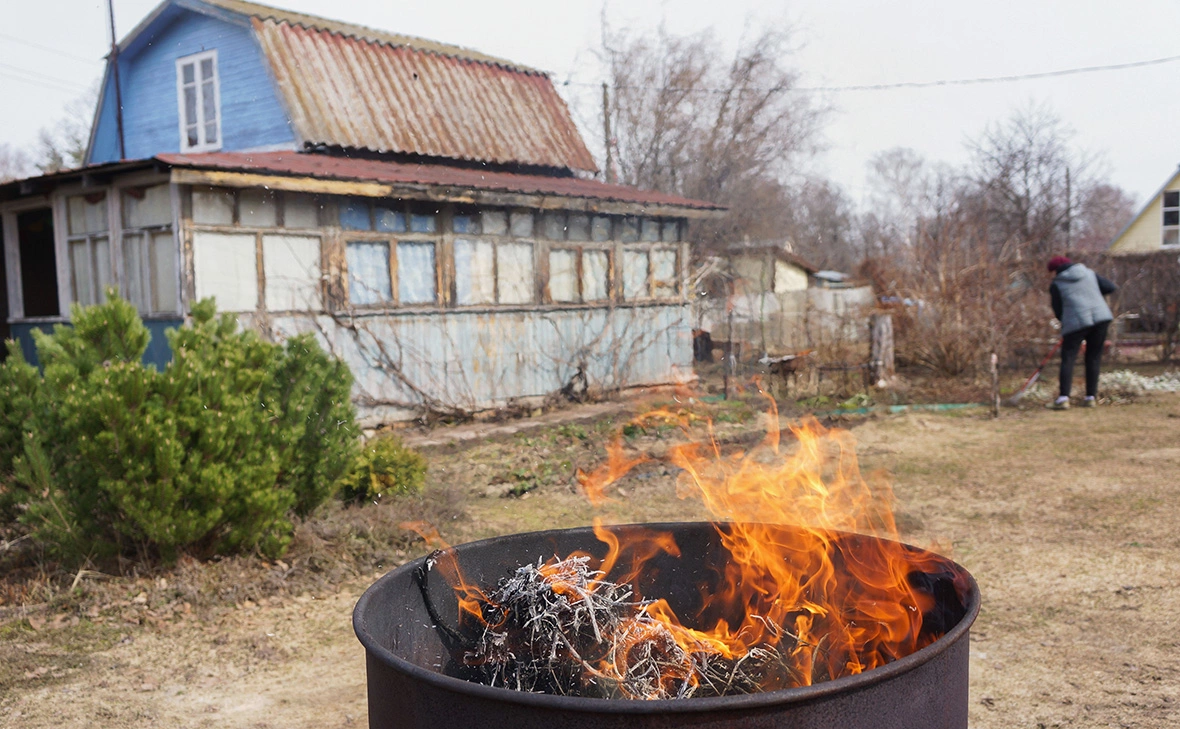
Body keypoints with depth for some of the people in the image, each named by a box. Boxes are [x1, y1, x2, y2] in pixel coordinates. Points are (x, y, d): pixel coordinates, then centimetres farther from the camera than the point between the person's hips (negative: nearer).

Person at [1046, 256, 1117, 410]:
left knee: (1068, 358, -2)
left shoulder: (1056, 285, 6)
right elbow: (1111, 287, 12)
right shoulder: (1089, 273, 15)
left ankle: (1063, 398, -13)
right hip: (1101, 317, 4)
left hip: (1076, 322, -4)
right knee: (1093, 357, 11)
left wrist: (1066, 323, 22)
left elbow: (1058, 311, 7)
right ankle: (1091, 397, 10)